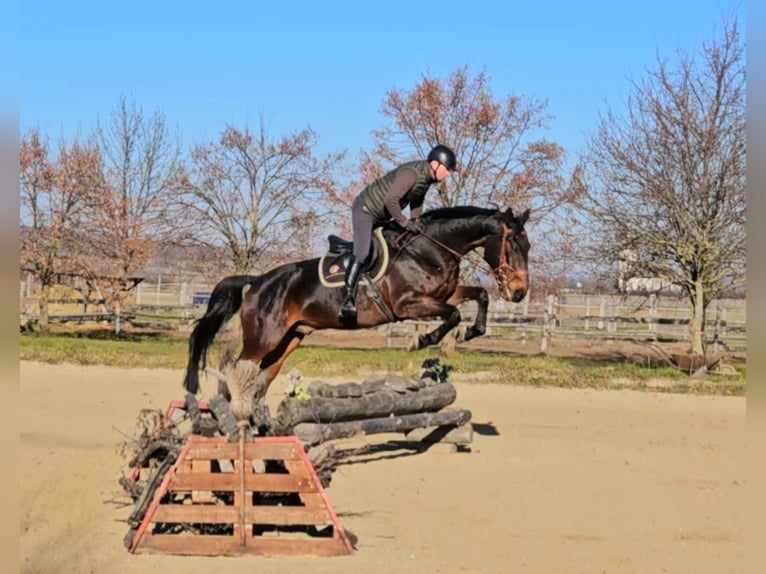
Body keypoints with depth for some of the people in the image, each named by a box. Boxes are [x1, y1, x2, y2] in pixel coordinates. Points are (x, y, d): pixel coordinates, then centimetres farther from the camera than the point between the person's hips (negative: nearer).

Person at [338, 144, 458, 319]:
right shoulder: (411, 173, -30)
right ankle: (347, 300, -24)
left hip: (382, 217, 10)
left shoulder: (427, 175, 0)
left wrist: (414, 220, 1)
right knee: (361, 253, -21)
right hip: (364, 209, -10)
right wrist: (405, 222, -26)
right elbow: (390, 200, -35)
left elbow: (417, 199, 15)